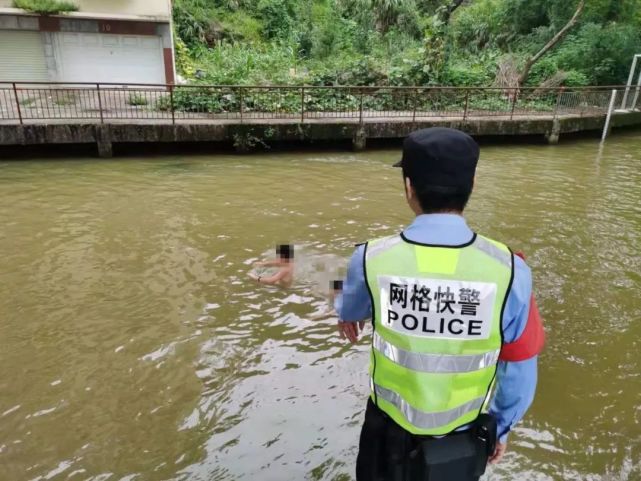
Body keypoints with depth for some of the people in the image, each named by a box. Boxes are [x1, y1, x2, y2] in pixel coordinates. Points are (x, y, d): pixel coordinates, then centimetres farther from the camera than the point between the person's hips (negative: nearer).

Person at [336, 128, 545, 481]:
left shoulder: (372, 259, -22)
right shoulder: (509, 270, -23)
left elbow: (350, 312, 3)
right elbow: (519, 372, -9)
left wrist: (346, 316, 28)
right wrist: (501, 426, 11)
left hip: (389, 432, 0)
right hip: (464, 439, 1)